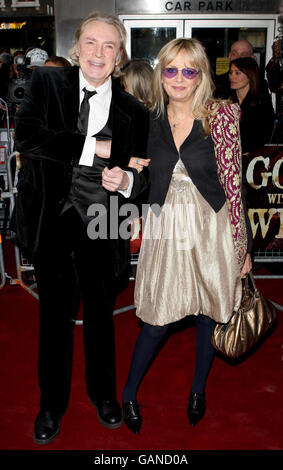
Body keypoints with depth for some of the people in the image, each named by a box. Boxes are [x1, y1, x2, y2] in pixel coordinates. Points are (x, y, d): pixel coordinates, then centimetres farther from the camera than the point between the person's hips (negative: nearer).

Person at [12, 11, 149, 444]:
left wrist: (126, 180, -19)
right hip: (52, 221, 0)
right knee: (55, 314, 13)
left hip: (101, 228, 1)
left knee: (100, 313, 17)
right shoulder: (47, 83, -1)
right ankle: (52, 403, 36)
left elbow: (142, 178, 5)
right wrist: (94, 146, -20)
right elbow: (26, 136, -17)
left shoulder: (133, 112, 1)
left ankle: (103, 392, 43)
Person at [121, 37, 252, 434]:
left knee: (209, 312, 13)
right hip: (167, 226, 1)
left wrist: (242, 245, -7)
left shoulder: (220, 115, -7)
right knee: (157, 319, 5)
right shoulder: (152, 118, 2)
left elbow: (233, 181, -8)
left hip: (212, 226, -1)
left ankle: (199, 388, 39)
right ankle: (129, 393, 30)